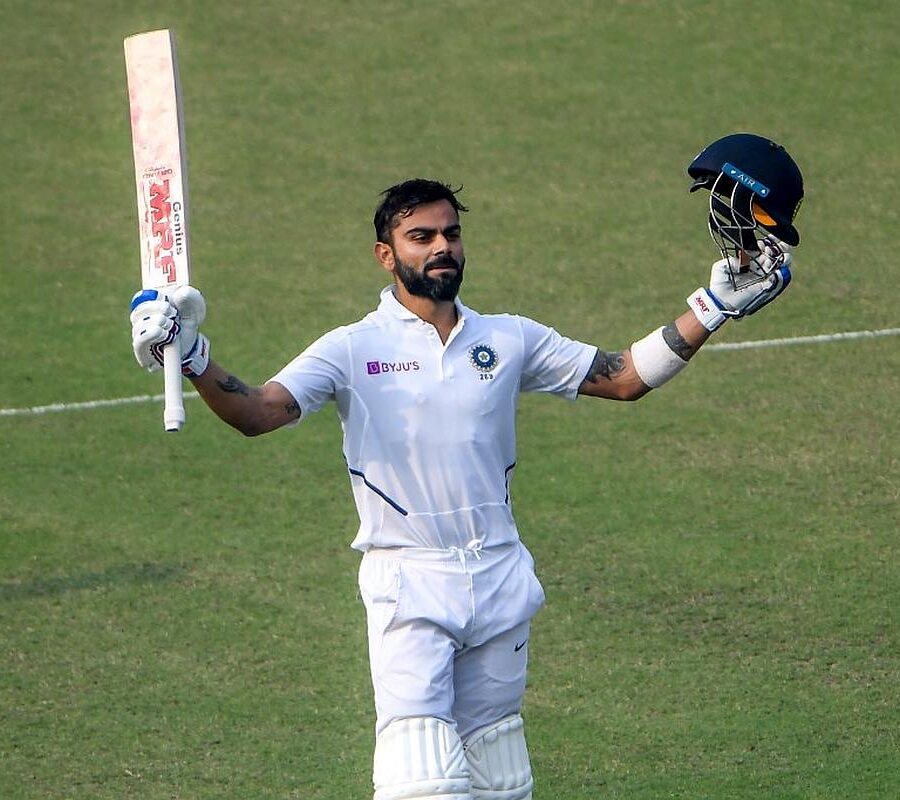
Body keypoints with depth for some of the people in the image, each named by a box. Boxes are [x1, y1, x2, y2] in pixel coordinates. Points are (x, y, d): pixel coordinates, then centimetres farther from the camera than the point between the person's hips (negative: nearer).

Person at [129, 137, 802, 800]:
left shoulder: (510, 340, 10)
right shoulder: (354, 350, 0)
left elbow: (626, 377, 14)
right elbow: (257, 413, -11)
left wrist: (713, 307, 7)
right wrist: (193, 360, -30)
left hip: (500, 581, 4)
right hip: (408, 585, -4)